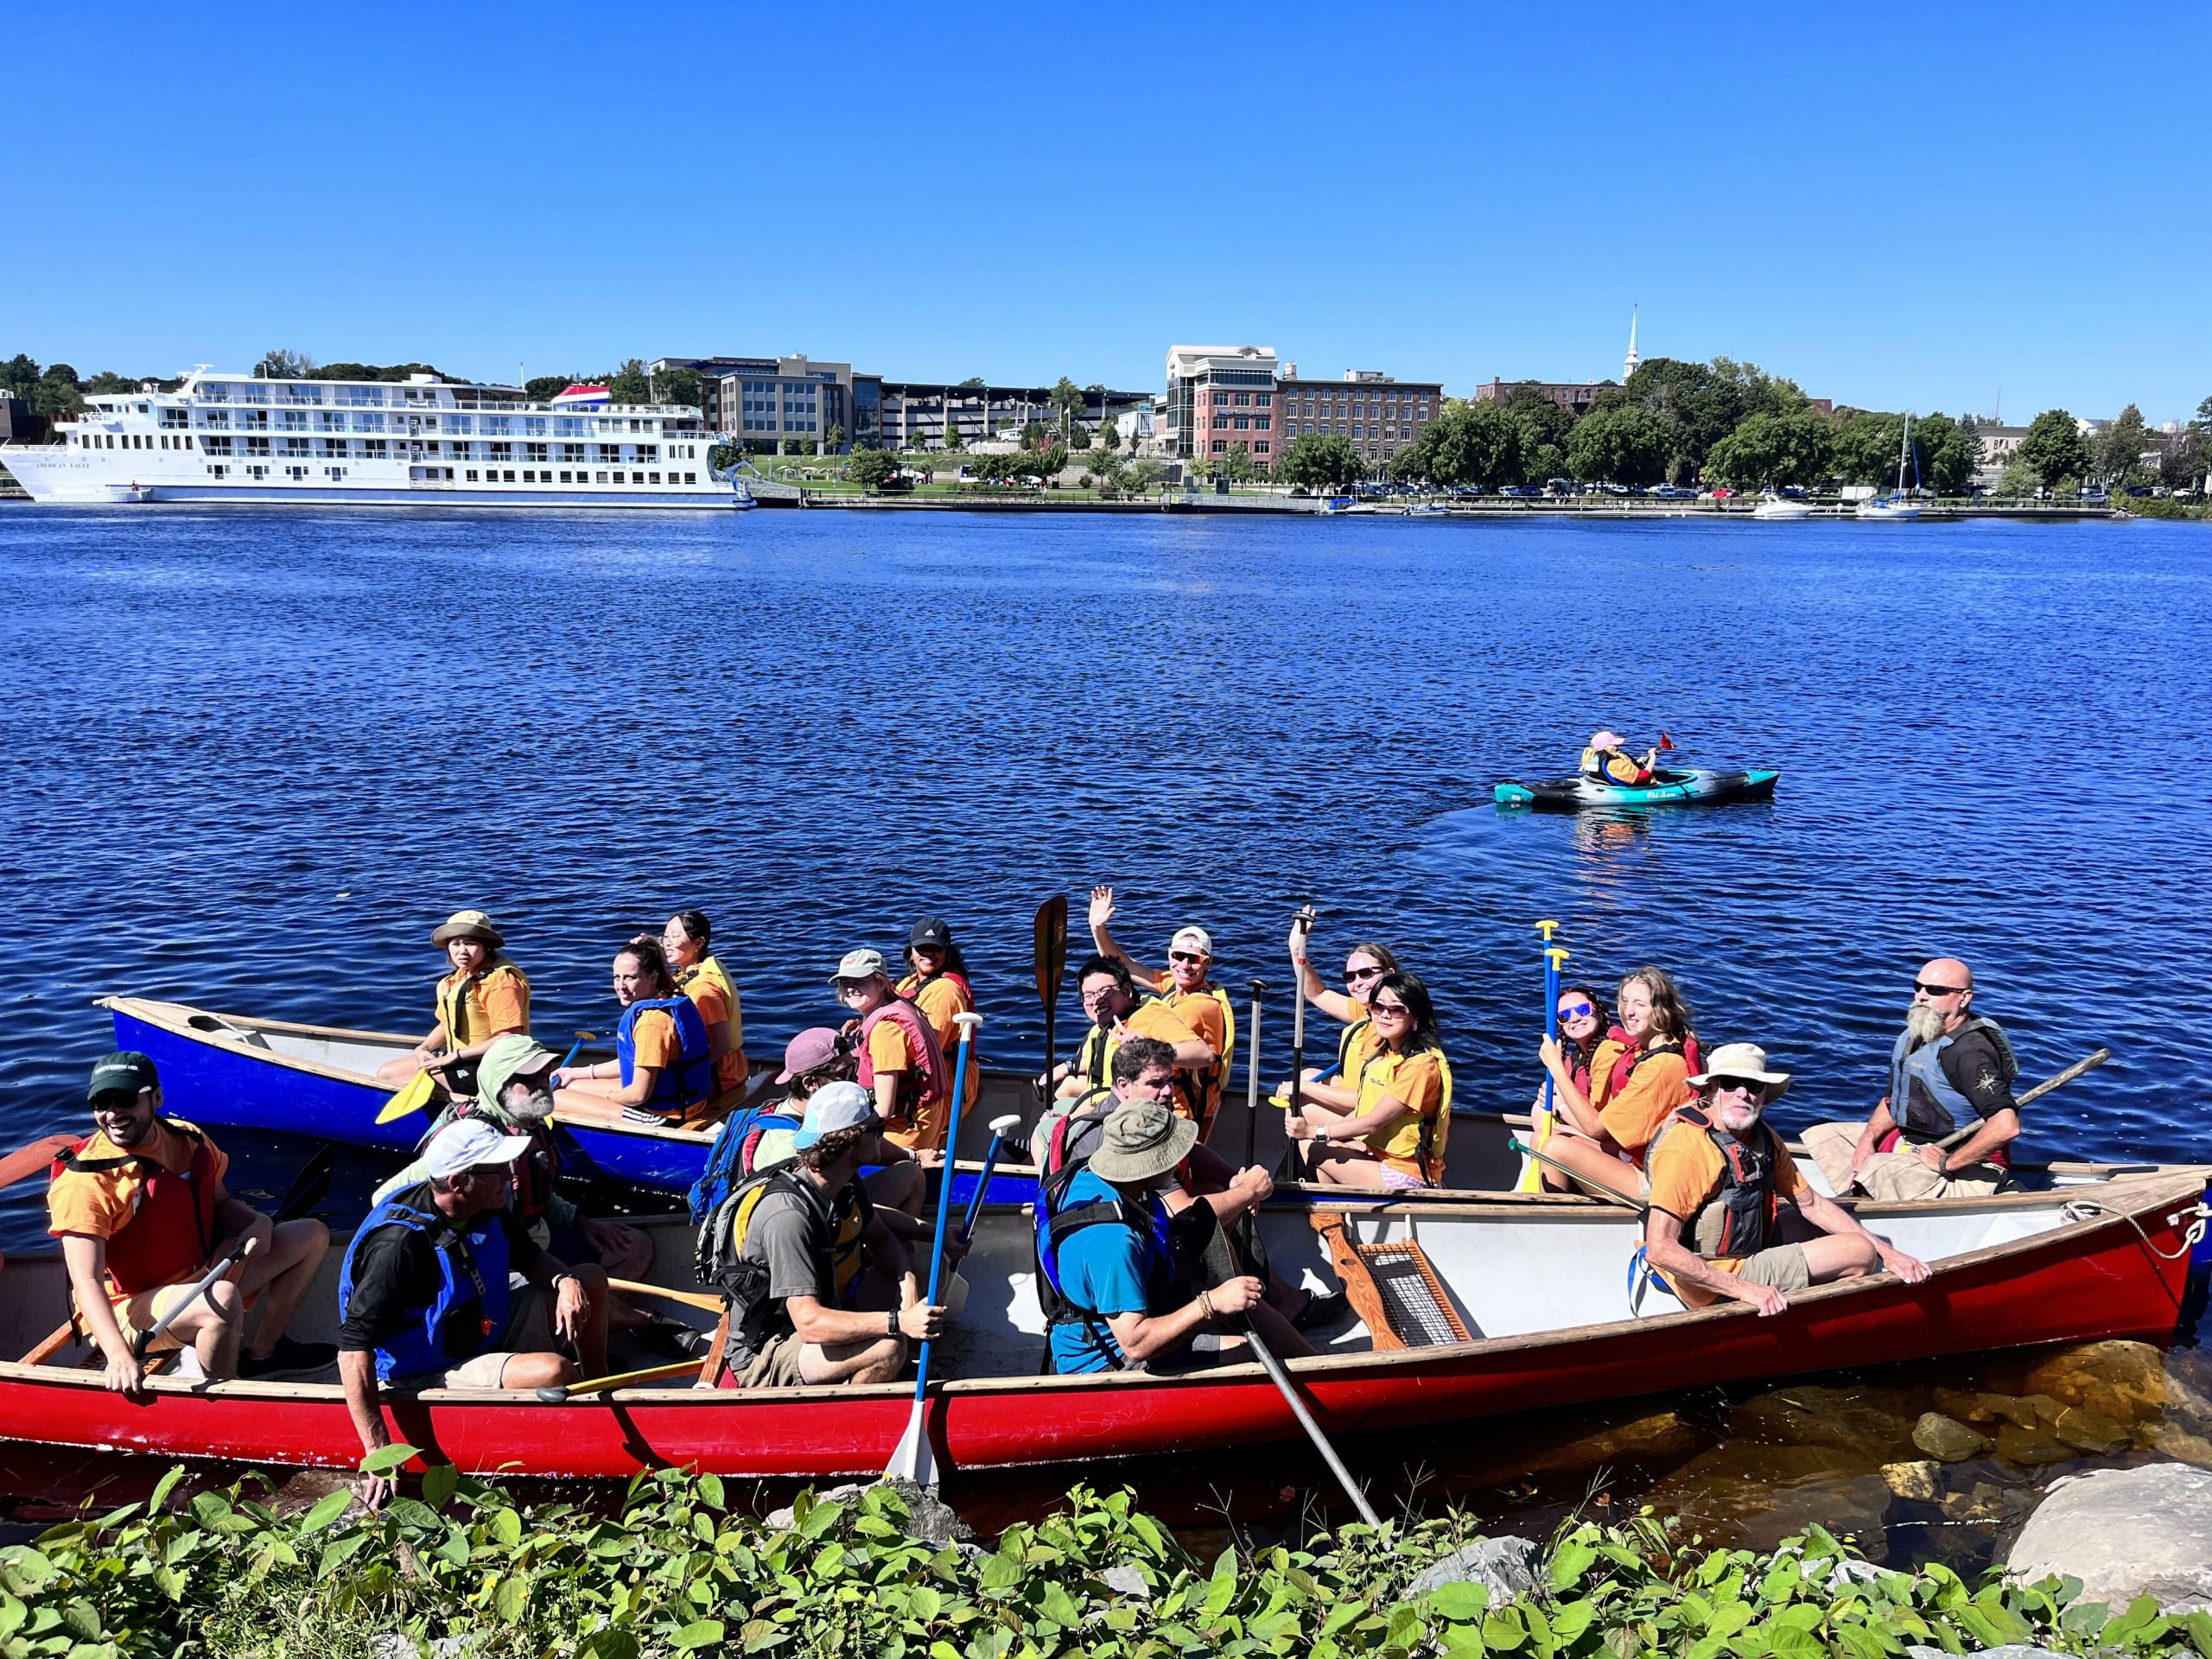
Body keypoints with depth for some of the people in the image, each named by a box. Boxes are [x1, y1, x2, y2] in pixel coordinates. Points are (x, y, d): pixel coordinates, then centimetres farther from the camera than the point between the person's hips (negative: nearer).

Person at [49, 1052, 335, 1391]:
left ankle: (263, 1353, 14)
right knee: (223, 1299, -39)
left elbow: (221, 1203, 16)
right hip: (132, 1308, -8)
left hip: (201, 1277, 8)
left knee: (312, 1235, 6)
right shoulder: (83, 1181, -21)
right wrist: (119, 1355, -41)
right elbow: (87, 1281, -28)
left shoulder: (189, 1140, 0)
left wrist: (257, 1222, -8)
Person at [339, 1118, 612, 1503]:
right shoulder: (400, 1243, -30)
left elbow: (531, 1258, 12)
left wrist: (564, 1281, -12)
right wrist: (379, 1455, -32)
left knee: (592, 1281, 8)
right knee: (555, 1373, -32)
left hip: (488, 1336, 9)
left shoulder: (487, 1210, -5)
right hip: (427, 1378, -9)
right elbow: (353, 1348, -30)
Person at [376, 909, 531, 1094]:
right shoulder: (462, 975, 8)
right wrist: (424, 1048, -2)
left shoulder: (501, 981, -19)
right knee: (385, 1070, 12)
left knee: (387, 1074, -9)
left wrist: (454, 1057, -21)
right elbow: (447, 1024, 17)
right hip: (459, 1055, 10)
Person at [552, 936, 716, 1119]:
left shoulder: (652, 1020, -26)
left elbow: (639, 1094, -24)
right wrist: (577, 1073, 20)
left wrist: (607, 1097, -4)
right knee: (573, 1086, 22)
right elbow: (633, 1063, 15)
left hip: (661, 1115, -10)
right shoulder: (672, 1001, 4)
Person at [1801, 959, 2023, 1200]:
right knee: (1819, 1136, 5)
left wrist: (1948, 1163, -25)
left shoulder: (1970, 1052, -23)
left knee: (1875, 1170, -36)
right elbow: (1892, 1101, 16)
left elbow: (2007, 1125, -34)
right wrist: (1868, 1138, -3)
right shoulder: (1912, 1038, 6)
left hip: (1966, 1171, -10)